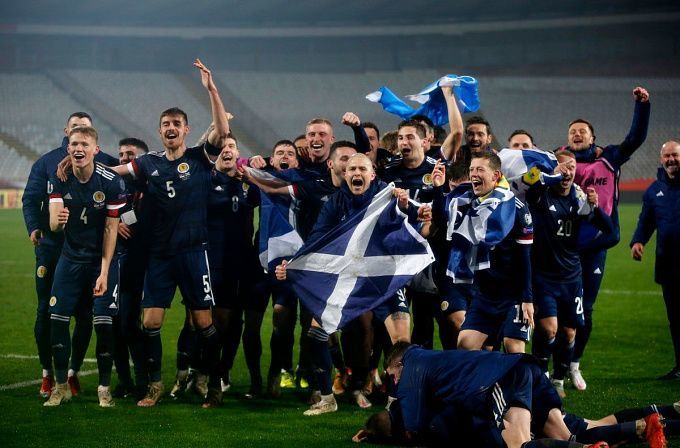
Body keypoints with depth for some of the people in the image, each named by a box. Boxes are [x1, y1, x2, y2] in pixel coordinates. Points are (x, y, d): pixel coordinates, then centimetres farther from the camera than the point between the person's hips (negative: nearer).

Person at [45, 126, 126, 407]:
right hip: (71, 258, 3)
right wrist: (57, 220, -42)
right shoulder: (59, 180, -8)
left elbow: (111, 229, -11)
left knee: (104, 324, -8)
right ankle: (61, 386, 9)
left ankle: (104, 387, 7)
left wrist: (104, 271, -15)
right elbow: (53, 225, -16)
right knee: (57, 320, -5)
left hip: (102, 259, -3)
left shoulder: (111, 182, -16)